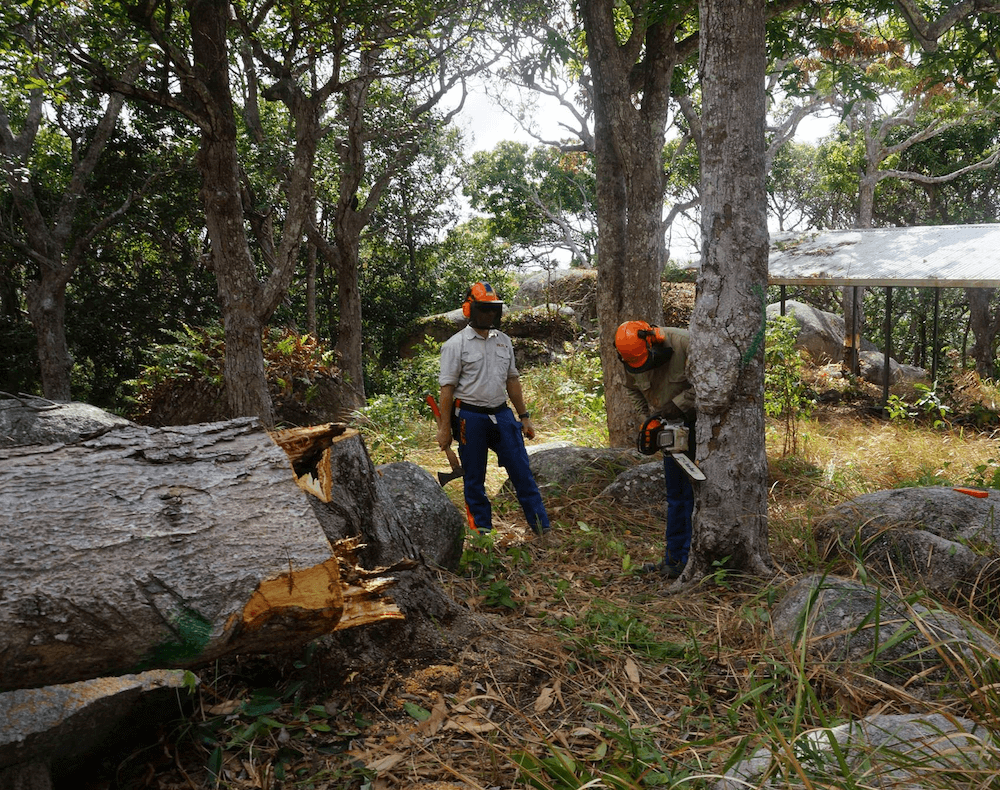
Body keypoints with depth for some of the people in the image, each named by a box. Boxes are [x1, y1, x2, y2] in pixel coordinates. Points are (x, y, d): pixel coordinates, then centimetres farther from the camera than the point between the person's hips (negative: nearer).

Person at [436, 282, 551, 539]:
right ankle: (483, 533, 17)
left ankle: (542, 529, 11)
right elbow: (447, 388, -7)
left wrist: (524, 416, 14)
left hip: (502, 414, 4)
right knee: (474, 479, 5)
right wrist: (444, 428, -10)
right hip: (471, 418, -4)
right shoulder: (456, 344, -6)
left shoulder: (503, 341, 11)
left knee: (522, 472, 4)